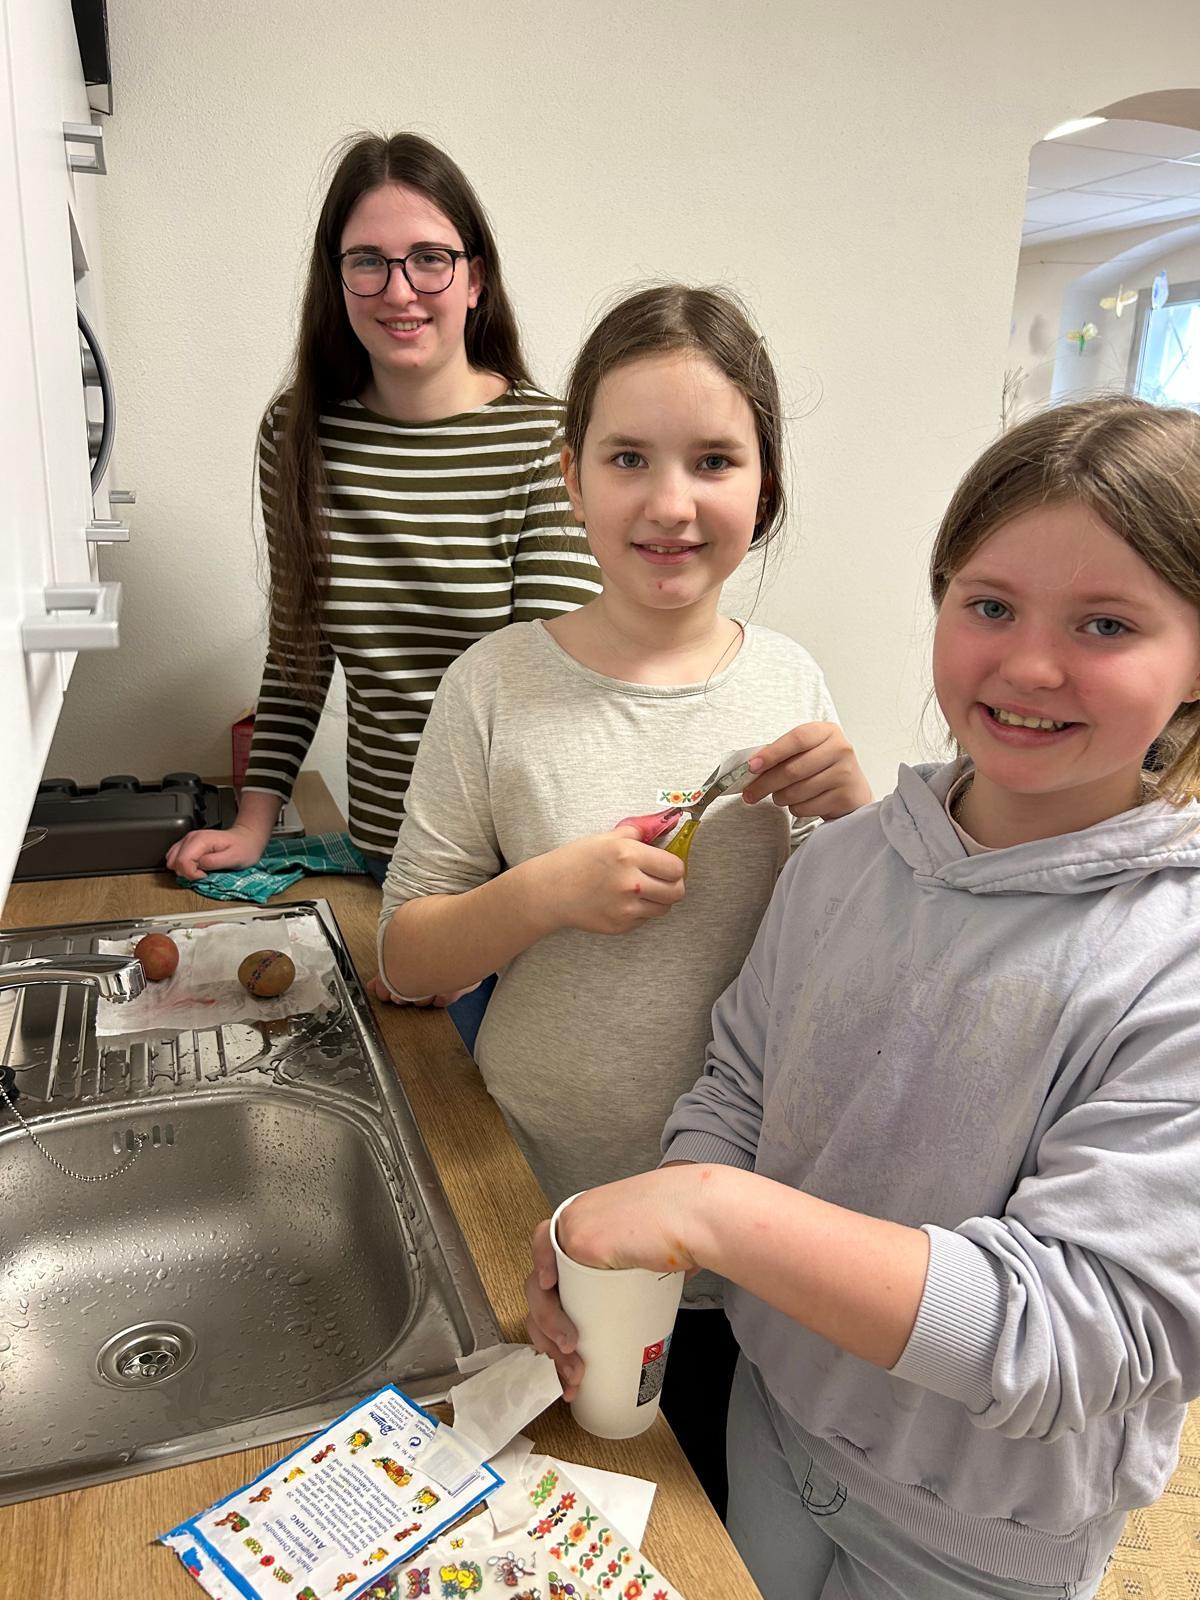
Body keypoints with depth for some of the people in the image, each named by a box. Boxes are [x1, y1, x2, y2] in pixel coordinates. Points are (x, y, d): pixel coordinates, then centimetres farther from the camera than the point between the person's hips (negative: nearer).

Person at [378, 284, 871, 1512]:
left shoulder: (788, 682, -7)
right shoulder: (496, 687, -14)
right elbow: (404, 957, -8)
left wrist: (856, 812, -17)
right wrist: (544, 892, -25)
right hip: (536, 1212, -1)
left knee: (715, 1516, 26)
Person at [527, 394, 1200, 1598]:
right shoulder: (844, 860, -10)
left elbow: (1075, 1333, -30)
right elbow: (738, 1090, -1)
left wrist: (718, 1213, -37)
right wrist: (619, 1259, -18)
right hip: (772, 1415, 4)